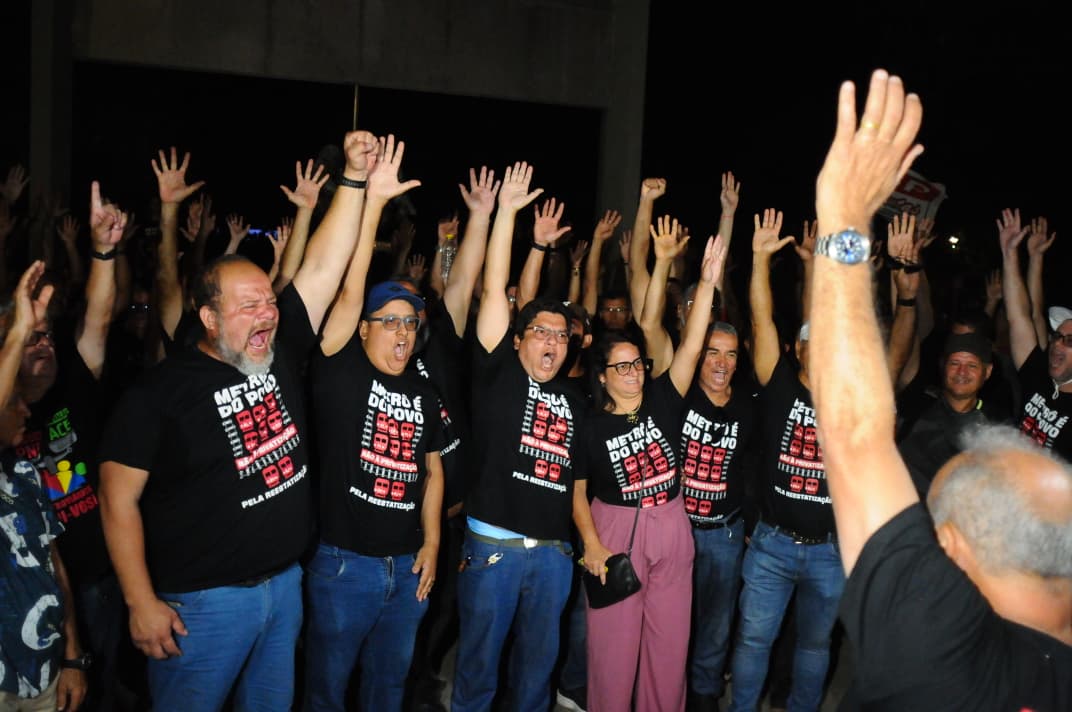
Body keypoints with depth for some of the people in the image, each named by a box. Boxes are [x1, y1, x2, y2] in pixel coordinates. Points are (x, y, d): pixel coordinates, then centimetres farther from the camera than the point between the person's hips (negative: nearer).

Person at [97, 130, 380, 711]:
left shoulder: (281, 354, 1)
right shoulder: (159, 392, -13)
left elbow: (321, 268, -3)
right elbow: (119, 499, -11)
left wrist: (355, 179, -10)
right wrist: (142, 604, -13)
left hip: (285, 585, 5)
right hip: (202, 601, -5)